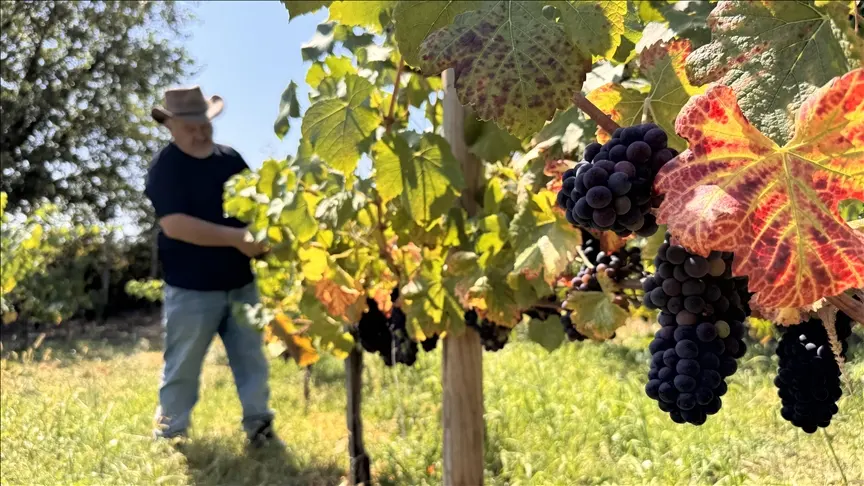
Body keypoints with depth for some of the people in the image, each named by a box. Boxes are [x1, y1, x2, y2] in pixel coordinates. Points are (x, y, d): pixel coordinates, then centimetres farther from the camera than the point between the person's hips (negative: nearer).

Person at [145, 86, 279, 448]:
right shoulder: (165, 167, -10)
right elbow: (174, 225, -22)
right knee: (182, 370, 7)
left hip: (240, 284, 5)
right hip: (191, 289, -5)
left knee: (252, 361, 10)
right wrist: (236, 237, -25)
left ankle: (259, 428, 22)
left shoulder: (231, 159, 8)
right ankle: (169, 438, 24)